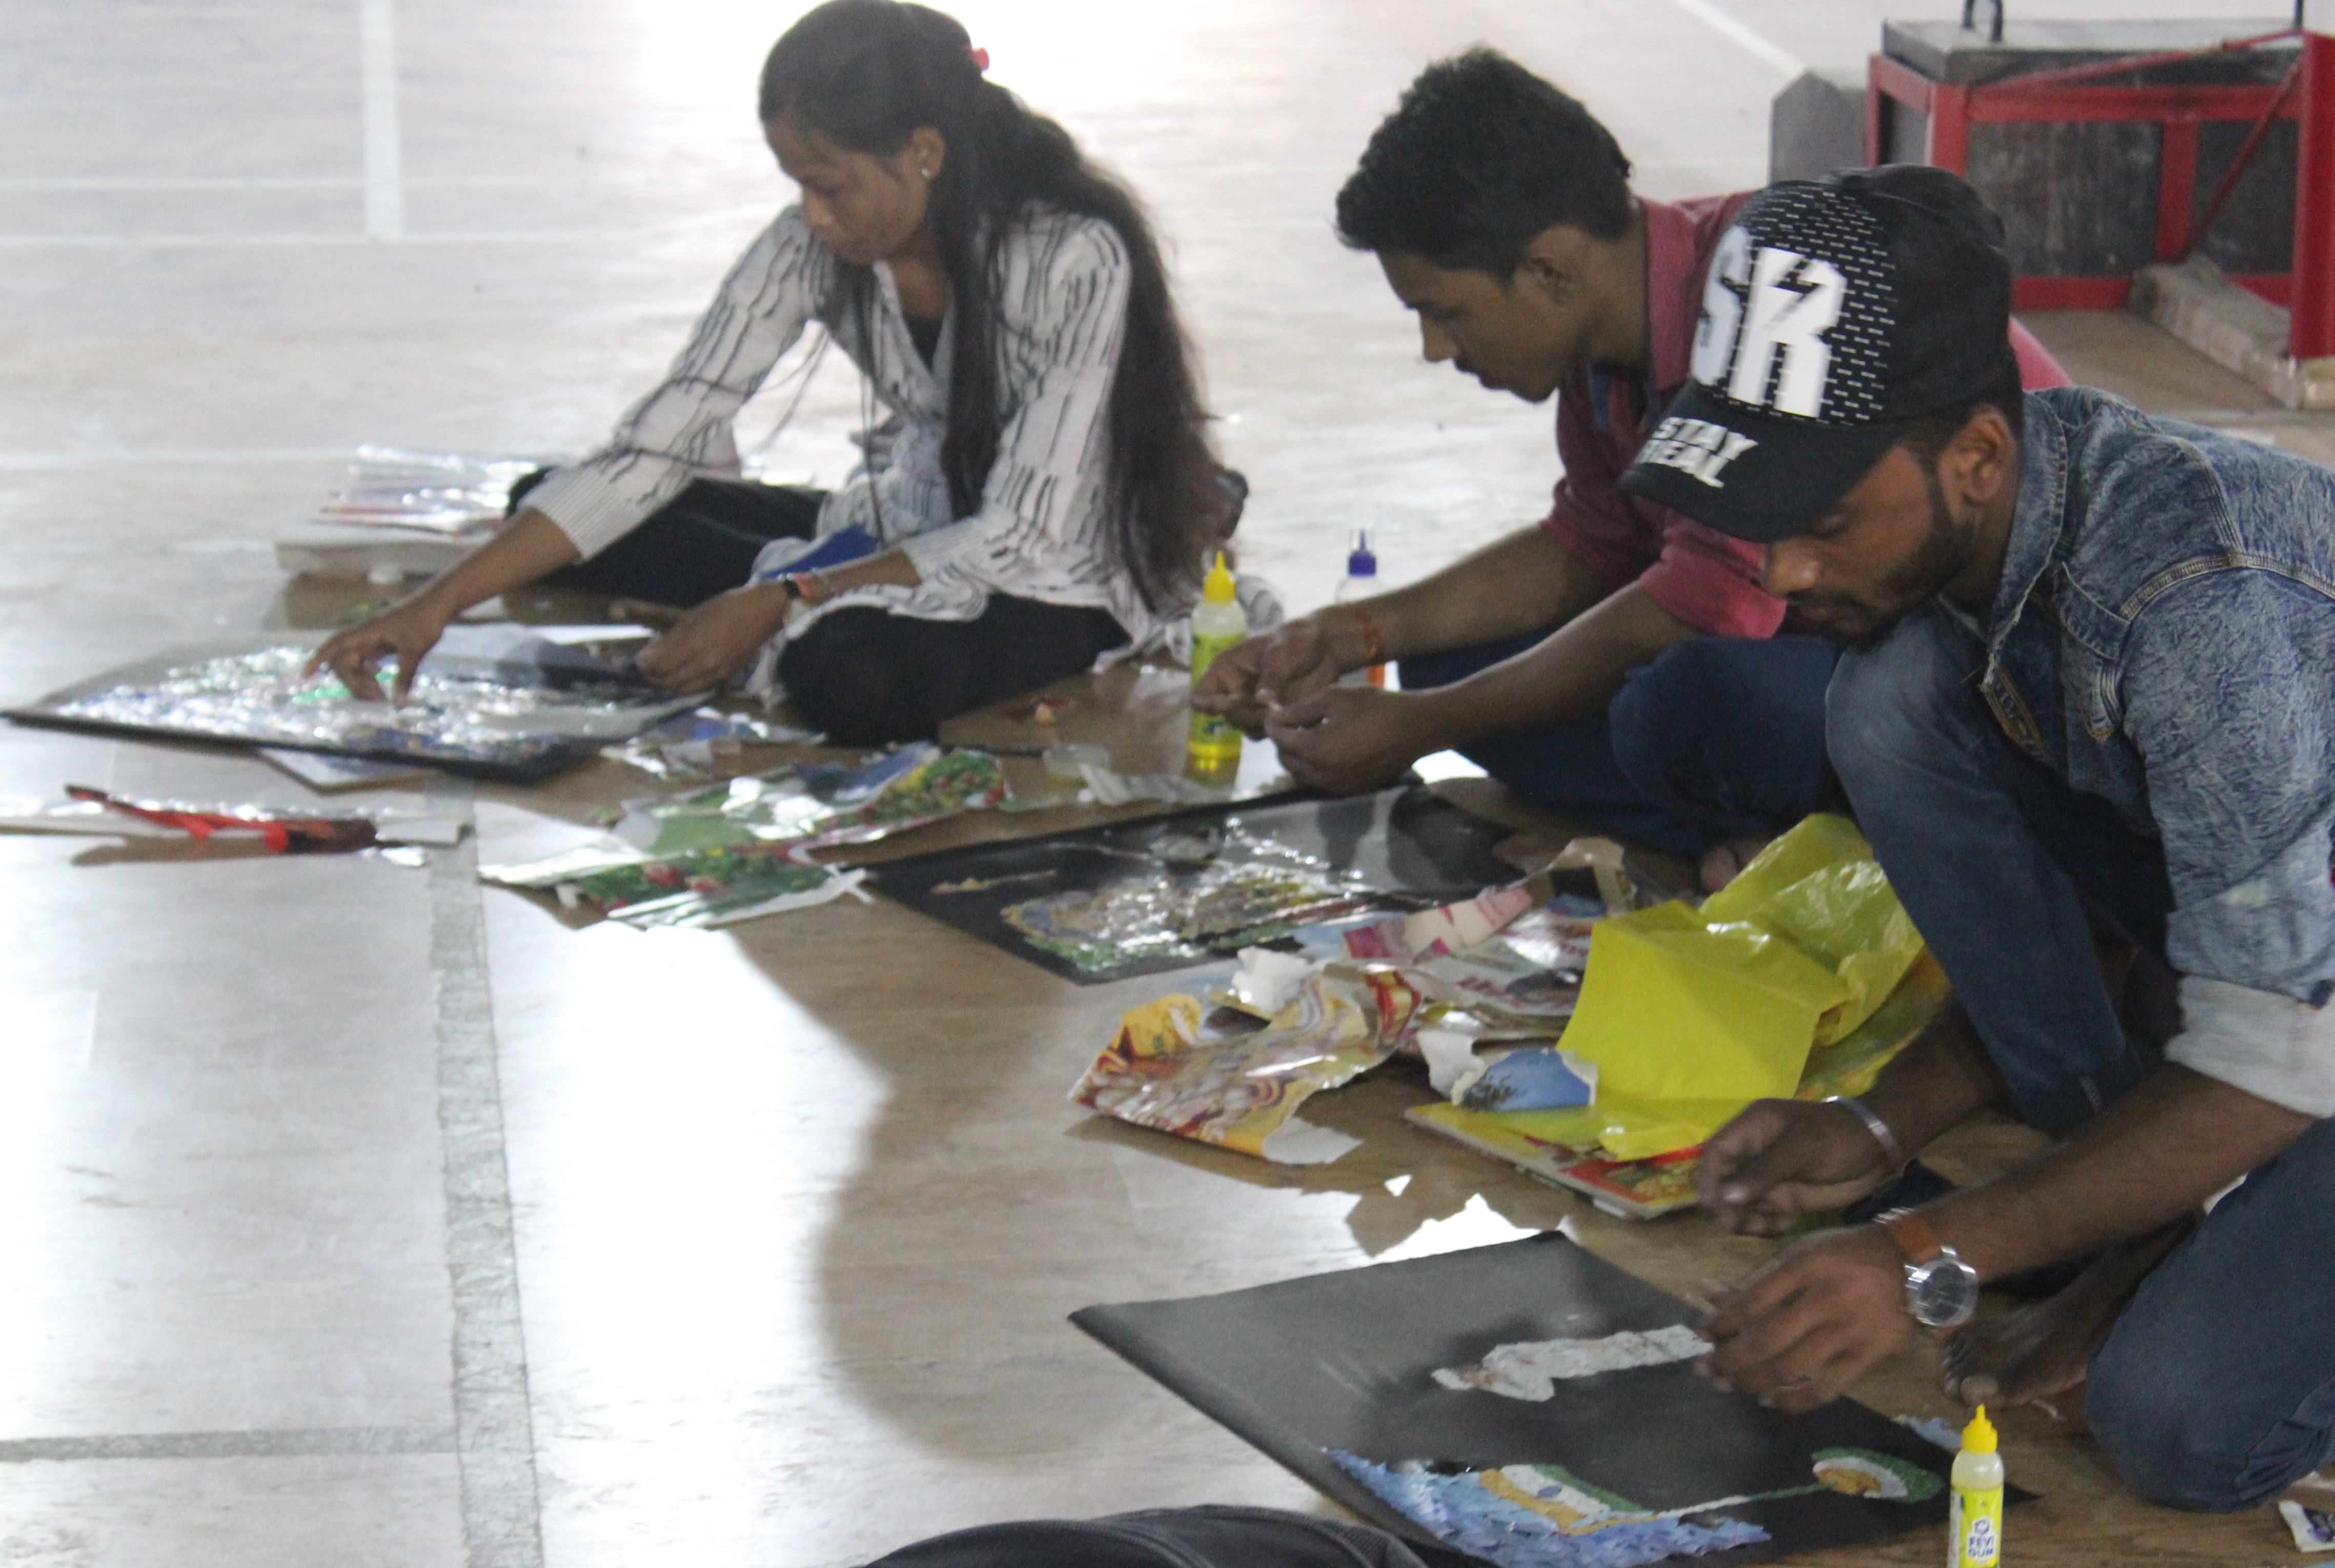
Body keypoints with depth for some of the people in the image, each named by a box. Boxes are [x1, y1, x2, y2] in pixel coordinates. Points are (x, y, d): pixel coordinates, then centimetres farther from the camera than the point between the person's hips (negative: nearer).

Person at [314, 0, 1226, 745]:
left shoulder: (1072, 258, -28)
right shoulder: (811, 250, -12)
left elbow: (1019, 537, -26)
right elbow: (652, 452, -12)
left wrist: (784, 600, -29)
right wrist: (439, 603, -21)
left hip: (1063, 585, -6)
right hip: (909, 530, 6)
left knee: (849, 672, -38)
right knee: (576, 516, -4)